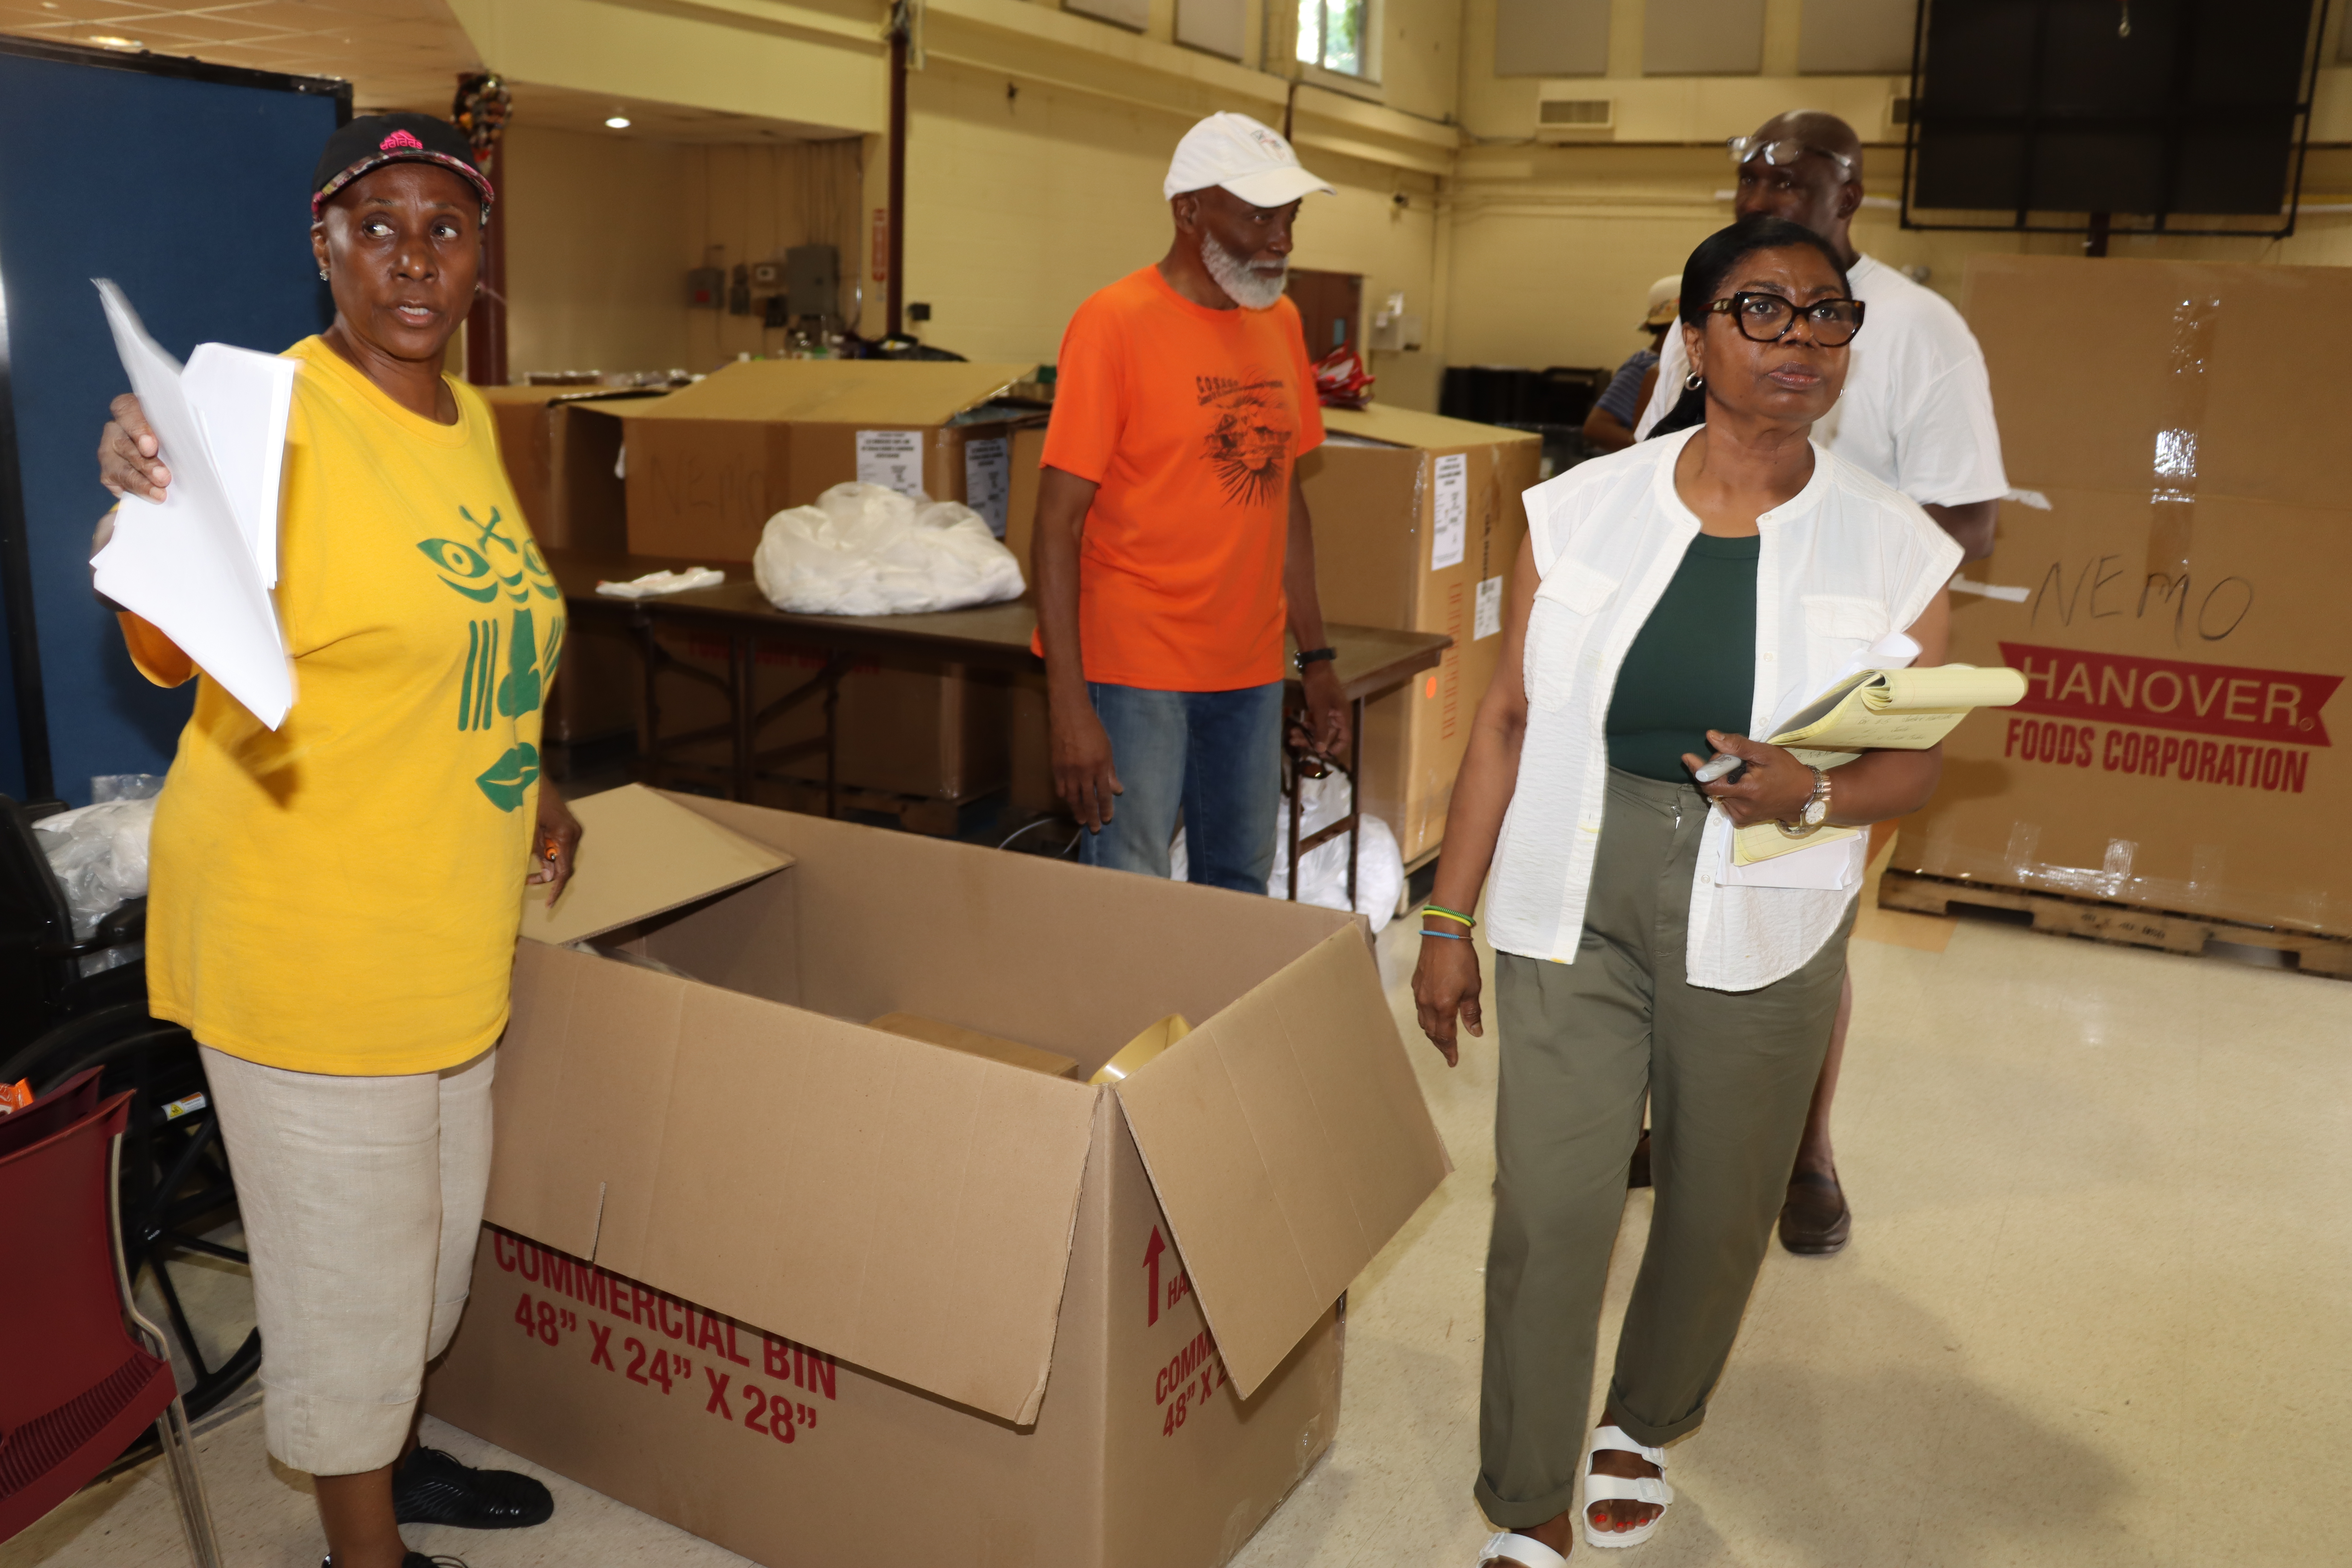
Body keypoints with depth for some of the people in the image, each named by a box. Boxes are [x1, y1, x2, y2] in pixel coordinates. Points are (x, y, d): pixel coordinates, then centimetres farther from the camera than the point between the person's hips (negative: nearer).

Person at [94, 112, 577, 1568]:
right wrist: (152, 512, -49)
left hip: (449, 922, 8)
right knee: (350, 1252, 8)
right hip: (309, 927, -8)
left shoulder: (470, 420, 7)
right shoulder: (278, 421, -18)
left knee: (439, 1221, 24)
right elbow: (177, 654, -31)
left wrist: (525, 782, 12)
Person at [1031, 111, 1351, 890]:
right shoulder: (1115, 323, -10)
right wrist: (1069, 706, -18)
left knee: (1240, 895, 13)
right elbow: (1057, 530, -13)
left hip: (1250, 669, 6)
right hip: (1137, 671, -6)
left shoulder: (1281, 322, 10)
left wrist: (1316, 658, 14)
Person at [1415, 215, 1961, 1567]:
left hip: (1762, 929, 1)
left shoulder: (1895, 547, -3)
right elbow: (1509, 719, 1)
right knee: (1549, 1208, -2)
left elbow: (1916, 763, 3)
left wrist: (1811, 796, -20)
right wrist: (1450, 918, 1)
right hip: (1574, 904, 0)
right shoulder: (1582, 509, -2)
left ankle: (1643, 1427, 44)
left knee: (1721, 1209, 14)